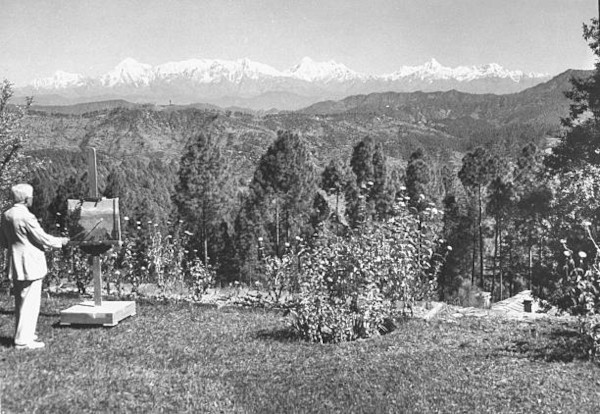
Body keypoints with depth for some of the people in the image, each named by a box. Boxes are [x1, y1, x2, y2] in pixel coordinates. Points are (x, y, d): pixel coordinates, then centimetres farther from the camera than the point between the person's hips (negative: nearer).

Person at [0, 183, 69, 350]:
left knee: (20, 302, 18)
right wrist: (60, 241, 1)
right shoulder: (26, 216, -18)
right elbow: (43, 238, -14)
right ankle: (23, 340, 0)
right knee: (29, 303, -3)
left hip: (15, 266, 9)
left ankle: (22, 334, 28)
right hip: (30, 266, -9)